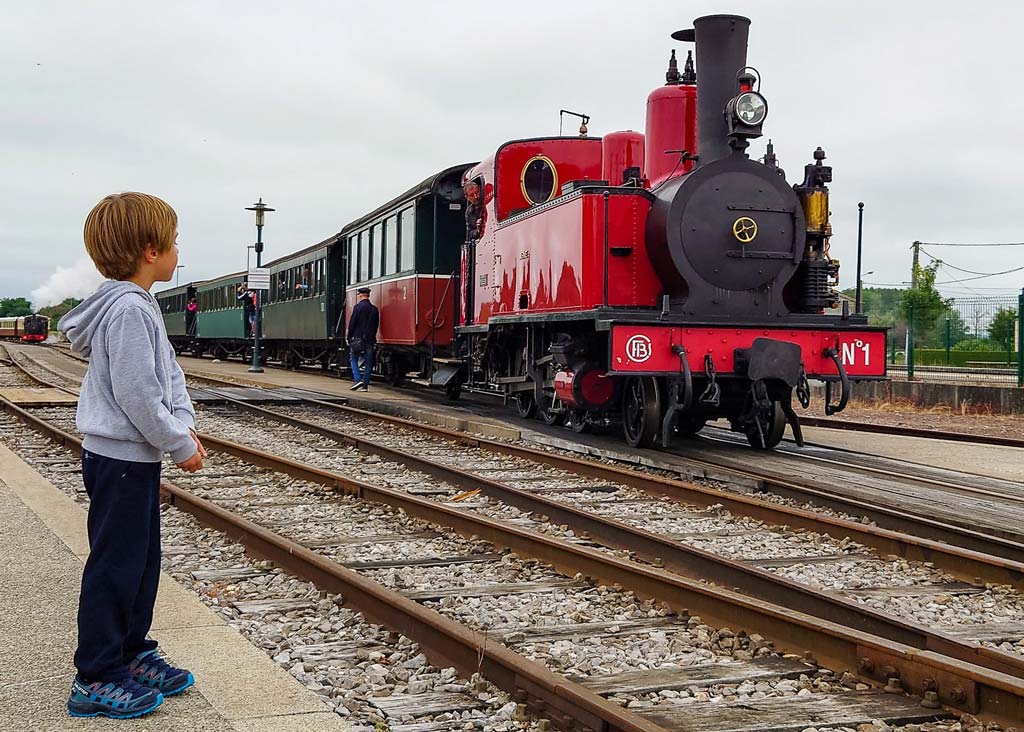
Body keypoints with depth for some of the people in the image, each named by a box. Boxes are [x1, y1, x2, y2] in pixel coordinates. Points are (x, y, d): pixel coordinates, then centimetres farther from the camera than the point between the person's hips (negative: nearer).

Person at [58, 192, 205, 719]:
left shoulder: (139, 305, 11)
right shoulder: (129, 310, -21)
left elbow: (168, 372, 14)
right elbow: (136, 394, -24)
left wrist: (184, 424, 0)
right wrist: (180, 446, -15)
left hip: (135, 457, 10)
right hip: (120, 458, -10)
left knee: (142, 560, 17)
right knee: (115, 566, -2)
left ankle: (132, 653, 29)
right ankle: (96, 679, 7)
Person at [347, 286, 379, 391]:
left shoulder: (358, 307, -8)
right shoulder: (374, 309, 7)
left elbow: (352, 323, -8)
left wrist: (349, 337, -1)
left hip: (358, 338, -4)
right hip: (370, 339, 4)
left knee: (353, 359, 8)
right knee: (368, 362, 6)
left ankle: (357, 379, -9)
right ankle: (365, 385, 5)